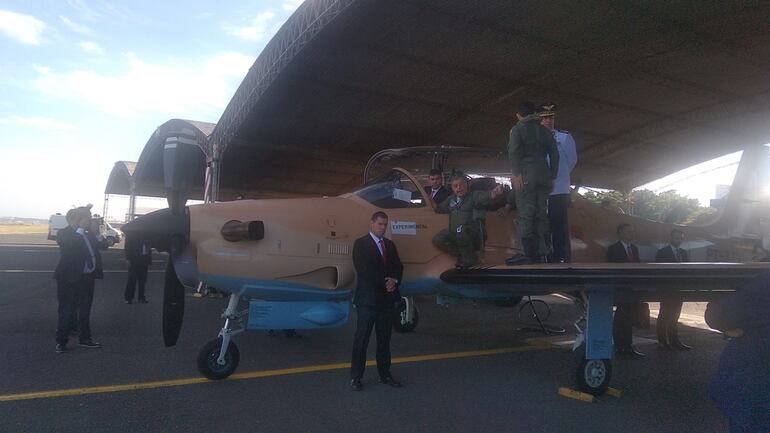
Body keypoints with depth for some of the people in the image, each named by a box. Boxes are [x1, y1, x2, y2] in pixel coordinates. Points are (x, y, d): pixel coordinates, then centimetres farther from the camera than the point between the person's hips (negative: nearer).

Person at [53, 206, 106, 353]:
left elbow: (104, 246, 6)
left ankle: (85, 338, 25)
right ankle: (61, 341, 12)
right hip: (69, 279, -6)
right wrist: (81, 228, -22)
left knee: (85, 310, 15)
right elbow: (70, 245, -29)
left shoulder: (89, 234, 10)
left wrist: (96, 233, -9)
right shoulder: (64, 233, -8)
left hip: (87, 278, 6)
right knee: (67, 311, 1)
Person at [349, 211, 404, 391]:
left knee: (384, 339, 12)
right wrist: (385, 282, -15)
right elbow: (363, 270, -14)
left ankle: (385, 374, 22)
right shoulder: (361, 244, -4)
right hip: (367, 299, -6)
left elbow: (398, 266, 11)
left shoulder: (390, 244, 15)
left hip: (387, 299, 6)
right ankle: (355, 377, 7)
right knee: (362, 339, -1)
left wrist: (394, 280, -11)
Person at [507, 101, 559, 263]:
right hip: (543, 176, 5)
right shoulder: (545, 130, 17)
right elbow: (554, 154, 13)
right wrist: (552, 177, 15)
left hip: (525, 176, -5)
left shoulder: (517, 129, 3)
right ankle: (543, 252, 7)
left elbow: (514, 152, -11)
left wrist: (516, 174, -13)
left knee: (525, 215, -7)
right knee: (541, 213, 7)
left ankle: (530, 254, -12)